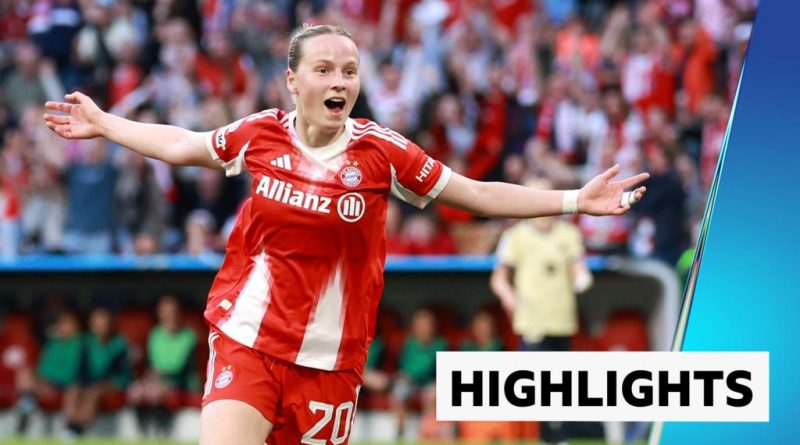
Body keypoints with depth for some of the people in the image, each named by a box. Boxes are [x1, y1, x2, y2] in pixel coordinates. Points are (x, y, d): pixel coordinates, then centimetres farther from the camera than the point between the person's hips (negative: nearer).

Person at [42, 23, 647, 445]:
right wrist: (102, 123, 29)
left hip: (329, 361, 0)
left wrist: (576, 200, -1)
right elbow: (181, 145, 20)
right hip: (246, 343, 0)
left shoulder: (381, 151, -4)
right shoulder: (260, 134, 0)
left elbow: (481, 196, 4)